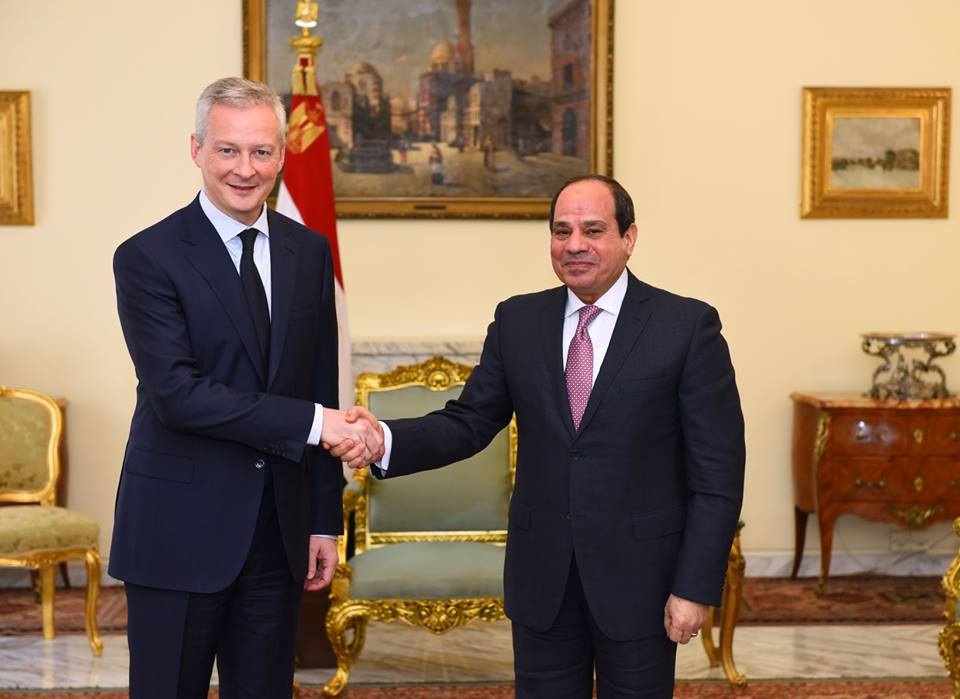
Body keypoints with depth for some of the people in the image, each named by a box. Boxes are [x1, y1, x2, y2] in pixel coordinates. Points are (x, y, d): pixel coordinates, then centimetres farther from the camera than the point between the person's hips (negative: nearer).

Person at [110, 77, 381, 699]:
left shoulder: (309, 252, 8)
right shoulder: (149, 257, -9)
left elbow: (321, 391, 10)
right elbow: (176, 392, -18)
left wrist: (324, 520, 8)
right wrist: (310, 422, -21)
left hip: (279, 529, 5)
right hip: (180, 530, -4)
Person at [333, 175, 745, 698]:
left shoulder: (688, 326, -7)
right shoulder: (517, 322, 5)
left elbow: (718, 470, -7)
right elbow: (468, 423, 2)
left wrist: (696, 588, -11)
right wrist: (385, 440, -17)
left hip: (638, 576, -3)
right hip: (541, 575, 3)